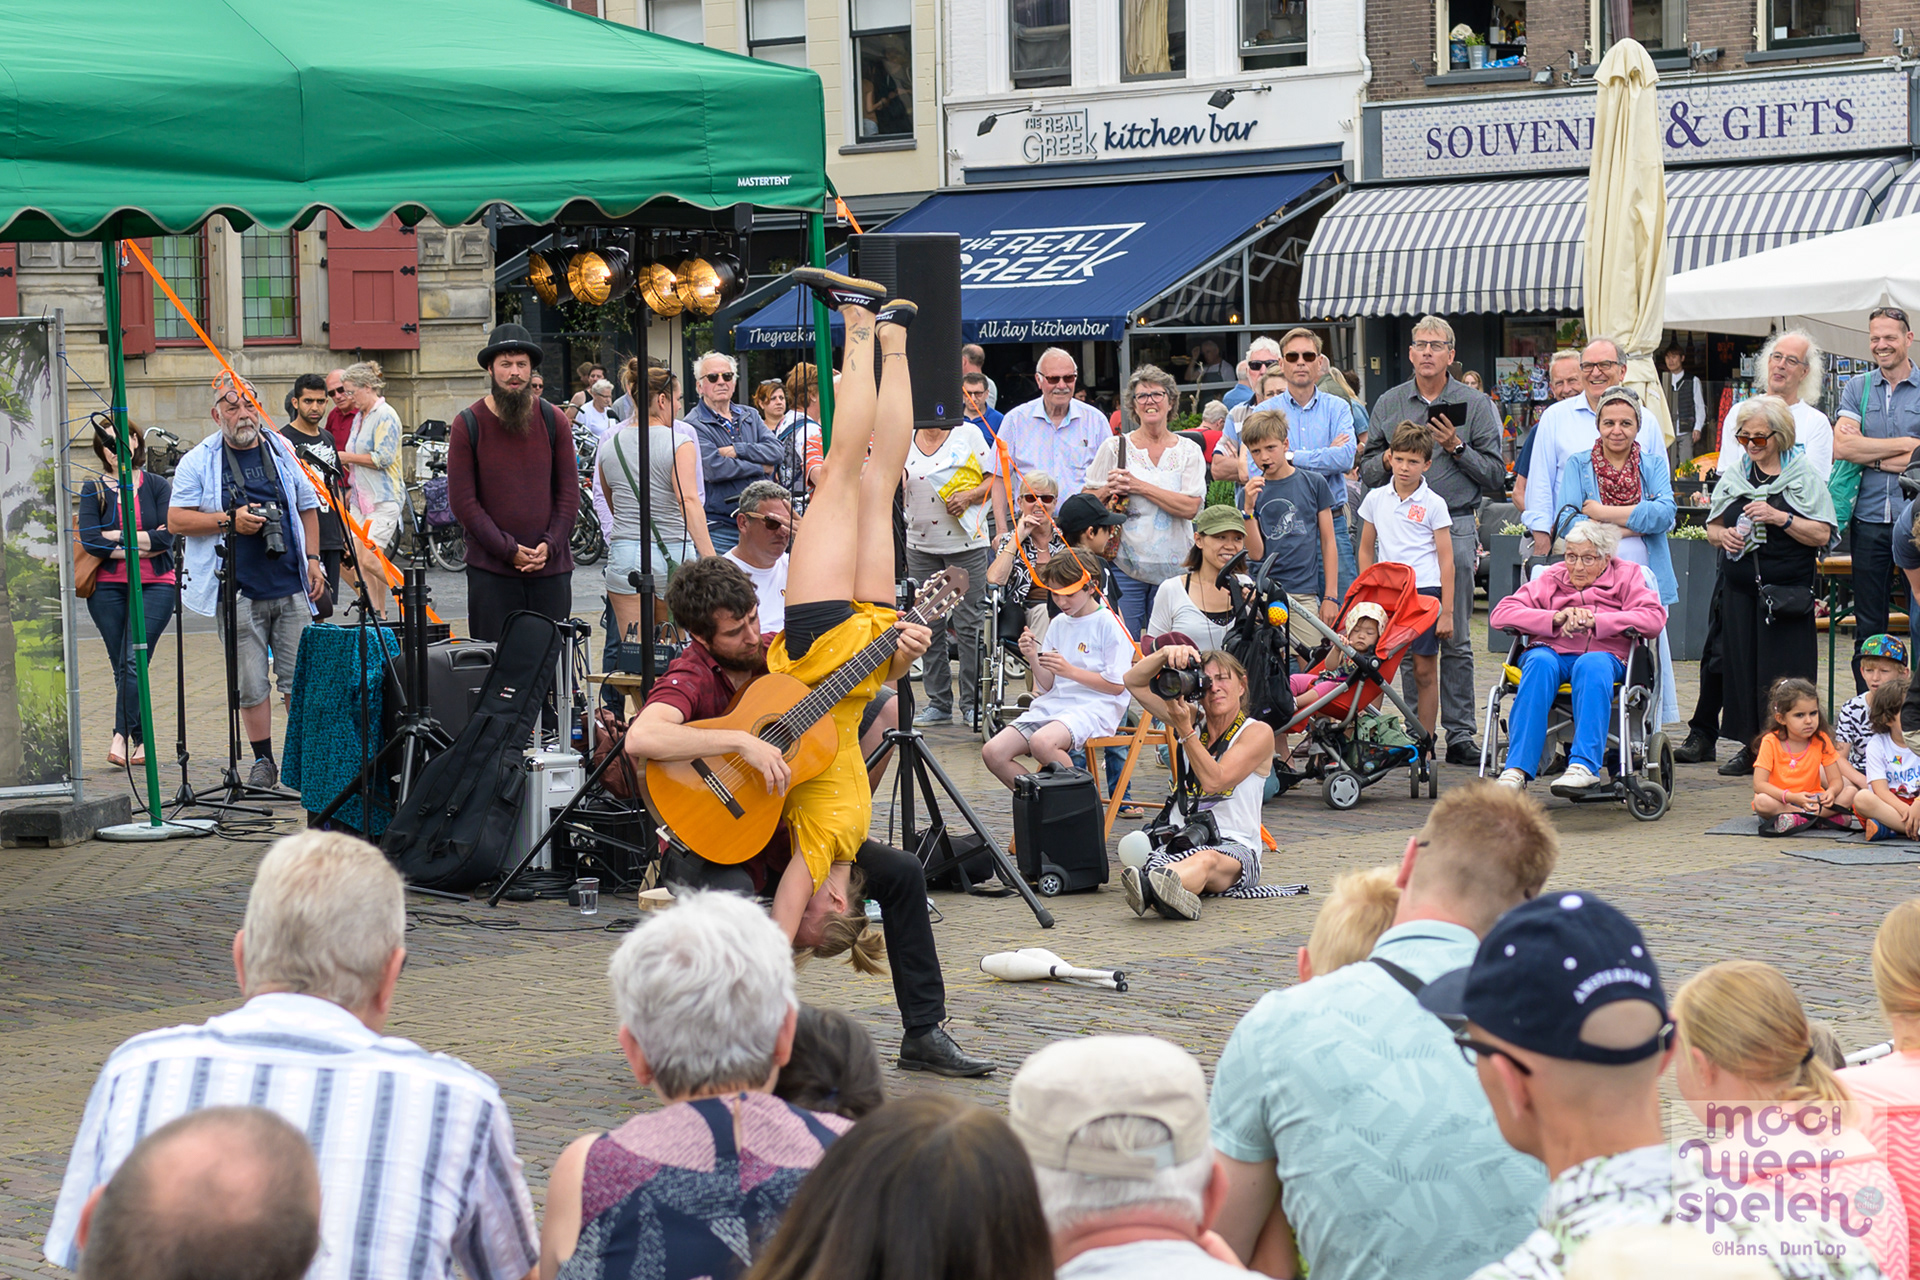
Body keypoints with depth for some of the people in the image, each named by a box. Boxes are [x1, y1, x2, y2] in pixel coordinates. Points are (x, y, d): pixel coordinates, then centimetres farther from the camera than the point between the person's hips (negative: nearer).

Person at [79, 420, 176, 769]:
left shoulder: (157, 486, 6)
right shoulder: (93, 490, 6)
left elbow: (166, 536, -7)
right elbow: (90, 541, -8)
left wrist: (115, 536, -9)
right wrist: (142, 545, -9)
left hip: (154, 586, -2)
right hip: (108, 588, 2)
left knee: (134, 661, -15)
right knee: (122, 666, 3)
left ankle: (121, 736, -19)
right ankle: (141, 741, 10)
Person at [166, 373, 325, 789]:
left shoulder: (283, 451, 11)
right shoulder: (198, 462, 2)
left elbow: (308, 508, 19)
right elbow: (176, 520, -2)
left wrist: (312, 559, 10)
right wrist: (229, 520, -13)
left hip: (290, 586, 2)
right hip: (238, 593, -2)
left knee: (299, 678, 2)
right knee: (251, 683, 2)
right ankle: (263, 761, 13)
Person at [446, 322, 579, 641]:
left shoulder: (553, 420, 5)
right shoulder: (467, 424, -2)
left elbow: (569, 492, 6)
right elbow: (462, 499, -4)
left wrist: (550, 545, -7)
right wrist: (508, 550, -10)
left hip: (550, 566, 2)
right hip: (490, 570, -2)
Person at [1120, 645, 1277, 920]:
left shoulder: (1258, 733, 1)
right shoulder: (1193, 718, 17)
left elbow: (1213, 780, -12)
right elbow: (1134, 682, 15)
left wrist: (1184, 729, -15)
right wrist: (1166, 653, -4)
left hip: (1235, 848, -5)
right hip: (1179, 843, 5)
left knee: (1207, 860, -43)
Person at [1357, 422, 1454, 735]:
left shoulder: (1433, 504, -1)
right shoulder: (1376, 499, 8)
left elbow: (1446, 560, -1)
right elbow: (1366, 550, 16)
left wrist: (1446, 612, -6)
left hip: (1425, 591, -3)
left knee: (1425, 671, 0)